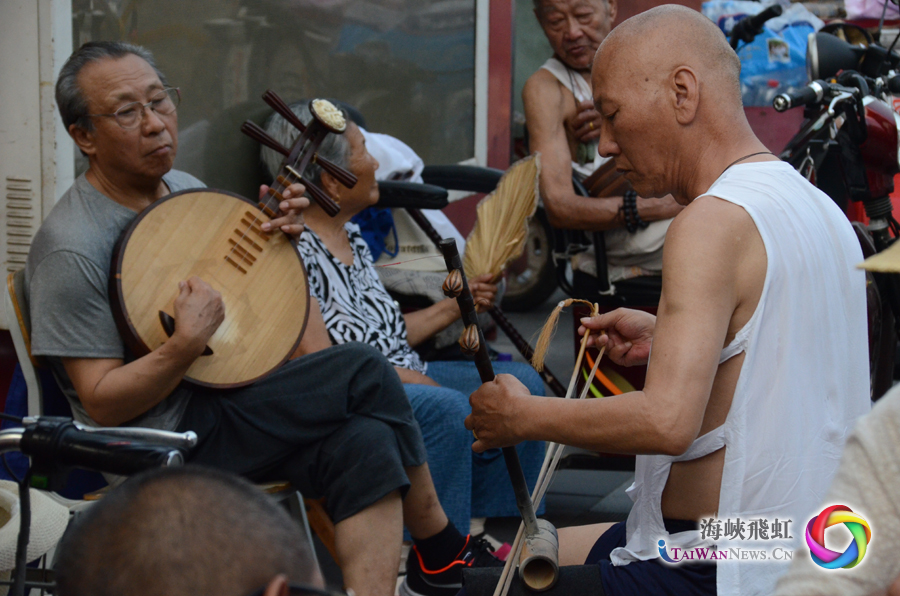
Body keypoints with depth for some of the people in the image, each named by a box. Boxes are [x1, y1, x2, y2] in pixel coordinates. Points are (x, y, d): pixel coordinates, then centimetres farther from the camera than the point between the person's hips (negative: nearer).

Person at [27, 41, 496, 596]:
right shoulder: (72, 249, -16)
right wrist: (188, 345, -30)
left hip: (236, 399, 8)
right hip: (169, 437, -8)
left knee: (367, 445, -19)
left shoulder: (187, 189, 9)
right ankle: (446, 549, -10)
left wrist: (273, 233, 1)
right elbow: (102, 403, -16)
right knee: (365, 370, -20)